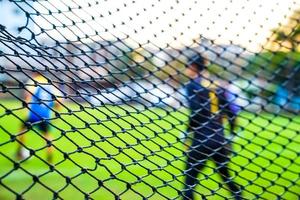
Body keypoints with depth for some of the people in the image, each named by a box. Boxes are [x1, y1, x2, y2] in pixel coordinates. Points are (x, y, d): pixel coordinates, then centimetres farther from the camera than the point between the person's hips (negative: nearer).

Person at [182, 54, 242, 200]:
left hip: (202, 140, -6)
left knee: (190, 175, 3)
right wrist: (231, 134, 20)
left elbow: (197, 112, -18)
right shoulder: (218, 87, 10)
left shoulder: (192, 85, -5)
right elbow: (230, 113, 10)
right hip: (219, 140, 6)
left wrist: (187, 133, -9)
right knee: (225, 174, 21)